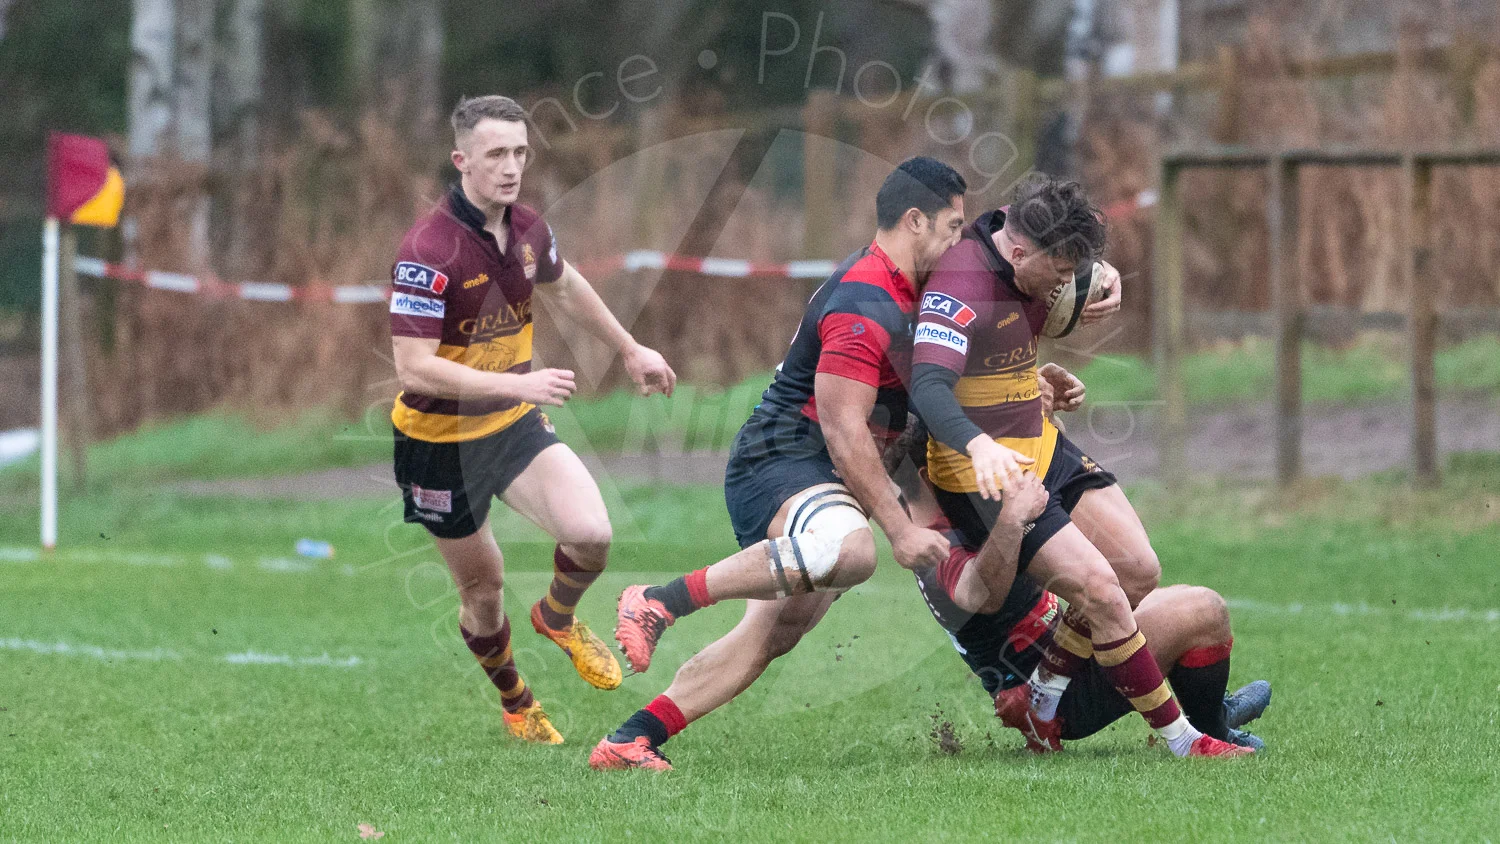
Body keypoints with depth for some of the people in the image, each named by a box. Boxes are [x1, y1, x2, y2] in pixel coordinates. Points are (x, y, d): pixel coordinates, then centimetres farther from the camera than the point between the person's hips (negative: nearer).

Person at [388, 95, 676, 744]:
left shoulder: (527, 229, -3)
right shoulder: (428, 251, -26)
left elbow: (563, 288, 21)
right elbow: (414, 368, -30)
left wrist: (630, 350, 30)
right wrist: (518, 384, -35)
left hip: (515, 426, 5)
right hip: (441, 442, -5)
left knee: (591, 534, -17)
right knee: (483, 587, 7)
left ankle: (558, 617, 18)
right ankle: (515, 702, 37)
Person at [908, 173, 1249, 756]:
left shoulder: (1029, 269, 1)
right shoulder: (960, 286, -27)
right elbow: (928, 386, -41)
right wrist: (980, 446, -58)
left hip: (1043, 449, 9)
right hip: (985, 475, -9)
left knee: (1138, 570, 3)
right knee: (1099, 588, -16)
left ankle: (1043, 707, 17)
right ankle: (1180, 740, -6)